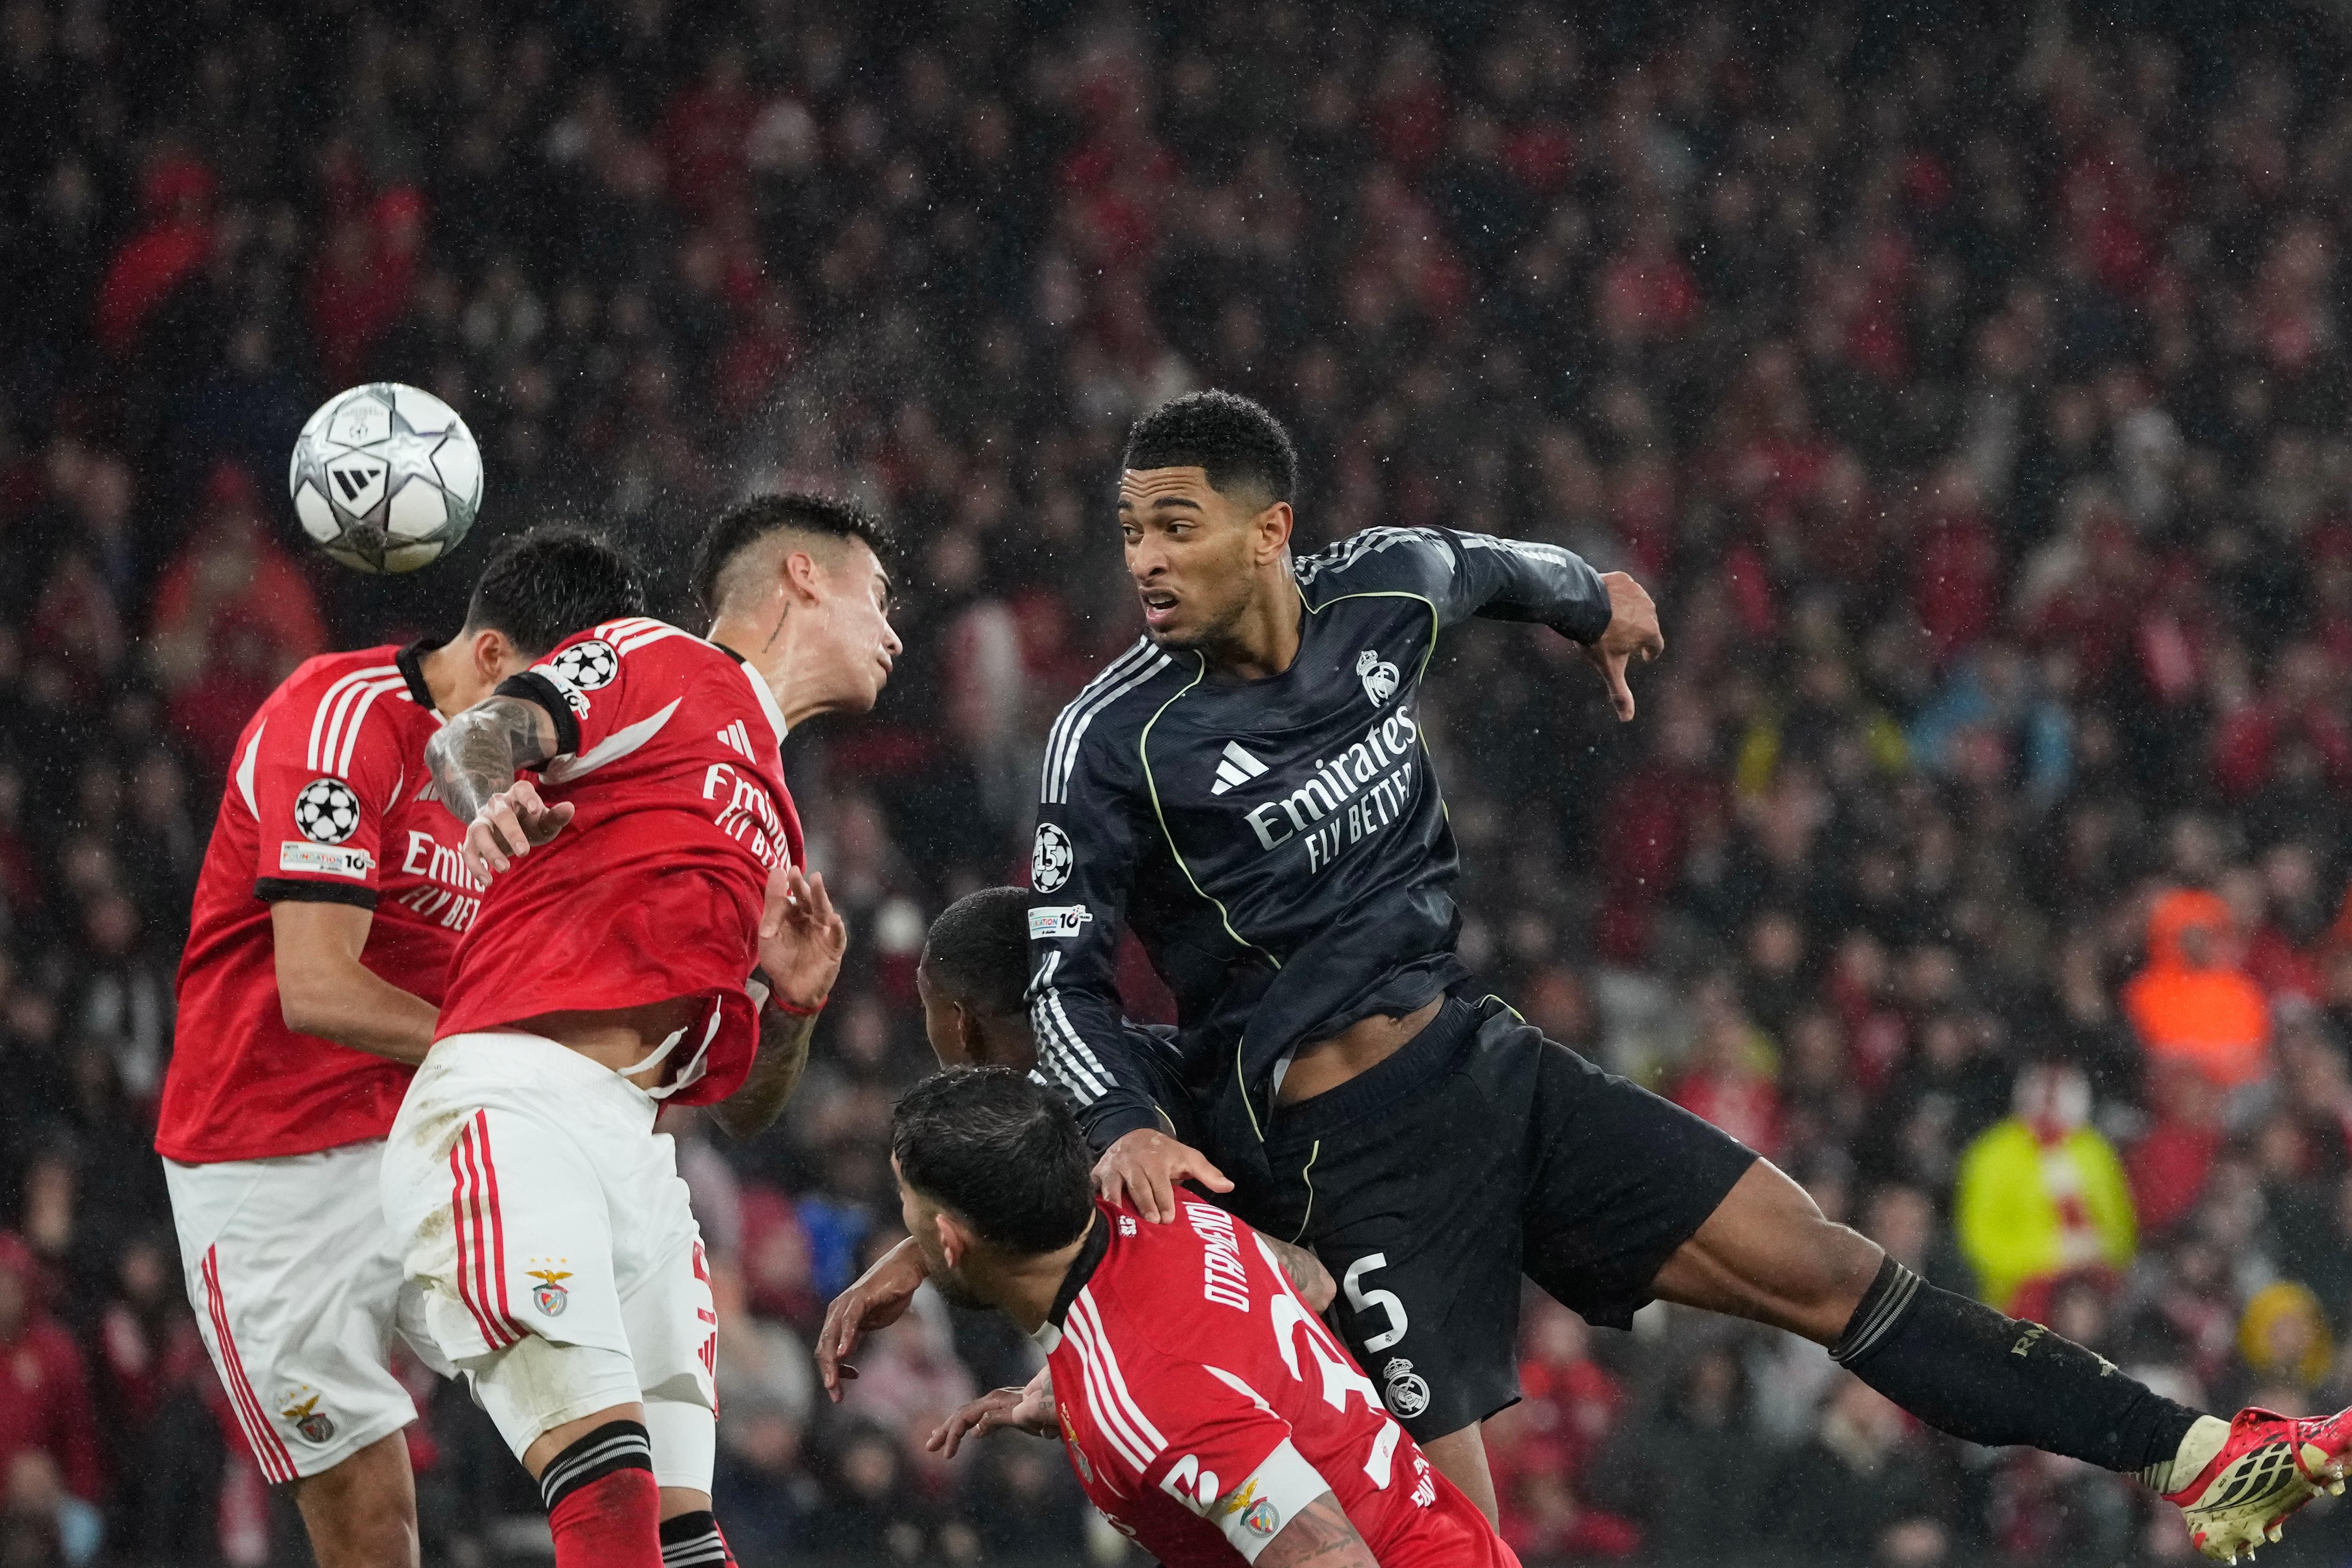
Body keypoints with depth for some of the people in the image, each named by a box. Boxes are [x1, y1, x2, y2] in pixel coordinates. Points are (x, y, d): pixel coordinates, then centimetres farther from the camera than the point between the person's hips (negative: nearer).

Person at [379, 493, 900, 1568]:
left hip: (633, 1146, 8)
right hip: (511, 1105, -8)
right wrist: (490, 797, -31)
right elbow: (472, 740, -9)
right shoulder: (665, 668, 10)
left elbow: (742, 1106, 32)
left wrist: (793, 1005, 12)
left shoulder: (771, 825, 31)